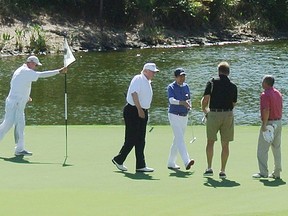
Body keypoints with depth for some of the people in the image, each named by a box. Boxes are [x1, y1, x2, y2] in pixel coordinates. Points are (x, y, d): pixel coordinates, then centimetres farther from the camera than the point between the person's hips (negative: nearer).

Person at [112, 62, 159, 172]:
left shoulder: (147, 82, 17)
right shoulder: (138, 79, -11)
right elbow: (134, 93, -23)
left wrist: (144, 111, 18)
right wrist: (139, 109, -27)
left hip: (142, 112, 9)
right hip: (133, 111, -9)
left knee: (140, 141, 6)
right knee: (131, 139, -6)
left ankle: (141, 165, 6)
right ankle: (118, 160, 8)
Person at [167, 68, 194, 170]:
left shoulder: (186, 86, 10)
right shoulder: (171, 87, -8)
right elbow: (171, 100, -24)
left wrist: (189, 106, -3)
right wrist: (181, 102, -41)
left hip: (184, 116, 7)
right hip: (174, 115, -7)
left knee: (177, 140, 11)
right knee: (180, 139, -18)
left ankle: (171, 163, 21)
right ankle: (186, 161, -32)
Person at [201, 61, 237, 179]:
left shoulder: (212, 82, -3)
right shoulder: (233, 86, 6)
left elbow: (205, 99, -9)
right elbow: (233, 104, 9)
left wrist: (204, 110, 9)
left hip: (213, 114, -2)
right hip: (228, 115, 2)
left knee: (210, 141, 10)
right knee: (225, 144, 5)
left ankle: (209, 168, 4)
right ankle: (222, 170, 6)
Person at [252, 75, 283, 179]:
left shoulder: (265, 95, -15)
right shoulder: (278, 93, 11)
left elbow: (266, 110, -24)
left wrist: (264, 124, -21)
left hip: (269, 123, -9)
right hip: (279, 123, 9)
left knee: (262, 149, -5)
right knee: (277, 148, 13)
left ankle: (263, 172, -9)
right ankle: (277, 172, 16)